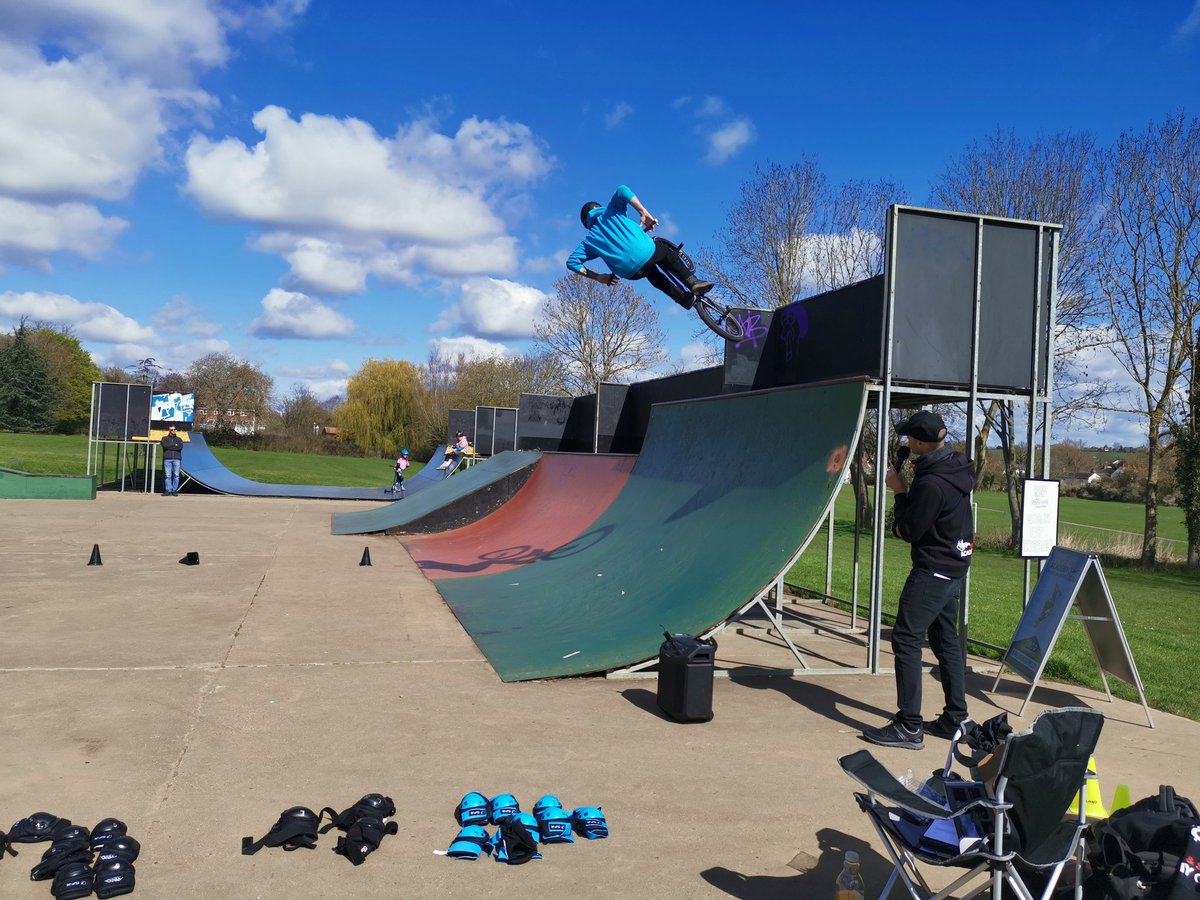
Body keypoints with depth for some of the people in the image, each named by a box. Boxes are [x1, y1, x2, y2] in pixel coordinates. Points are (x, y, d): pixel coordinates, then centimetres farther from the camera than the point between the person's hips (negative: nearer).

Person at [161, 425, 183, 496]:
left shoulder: (179, 439, 19)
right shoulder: (165, 438, 17)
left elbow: (180, 447, -1)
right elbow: (165, 445, -4)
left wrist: (170, 446, -3)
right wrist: (175, 445, 0)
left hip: (176, 459, 1)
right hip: (167, 459, -1)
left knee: (176, 475, -5)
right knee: (167, 475, -6)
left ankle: (174, 490, -1)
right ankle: (168, 490, -6)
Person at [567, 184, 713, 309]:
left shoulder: (589, 241, 20)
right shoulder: (609, 212, 14)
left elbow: (572, 262, 11)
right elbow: (622, 191, -5)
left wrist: (599, 277, 14)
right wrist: (644, 213, 1)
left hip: (630, 273, 4)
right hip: (645, 252, -3)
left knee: (652, 272, 37)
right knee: (667, 253, 31)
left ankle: (685, 298, 32)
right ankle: (693, 283, 20)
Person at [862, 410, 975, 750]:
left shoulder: (931, 484, -25)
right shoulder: (956, 466, 5)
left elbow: (909, 531, -15)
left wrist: (900, 492, -7)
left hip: (933, 571, -10)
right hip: (955, 568, 10)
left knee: (906, 639, -7)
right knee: (946, 641, 17)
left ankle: (909, 727, -6)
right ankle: (955, 719, 25)